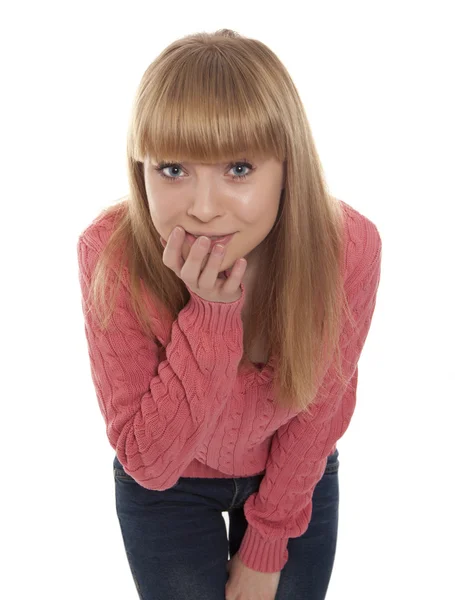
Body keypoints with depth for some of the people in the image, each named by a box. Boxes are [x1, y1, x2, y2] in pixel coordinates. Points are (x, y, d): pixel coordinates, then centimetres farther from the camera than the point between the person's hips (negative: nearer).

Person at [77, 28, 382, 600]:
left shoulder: (349, 247, -28)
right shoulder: (111, 253, -31)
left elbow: (321, 406, -12)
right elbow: (148, 461, -26)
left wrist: (266, 546, -3)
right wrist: (211, 317, -39)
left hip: (296, 478, 2)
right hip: (167, 489, -1)